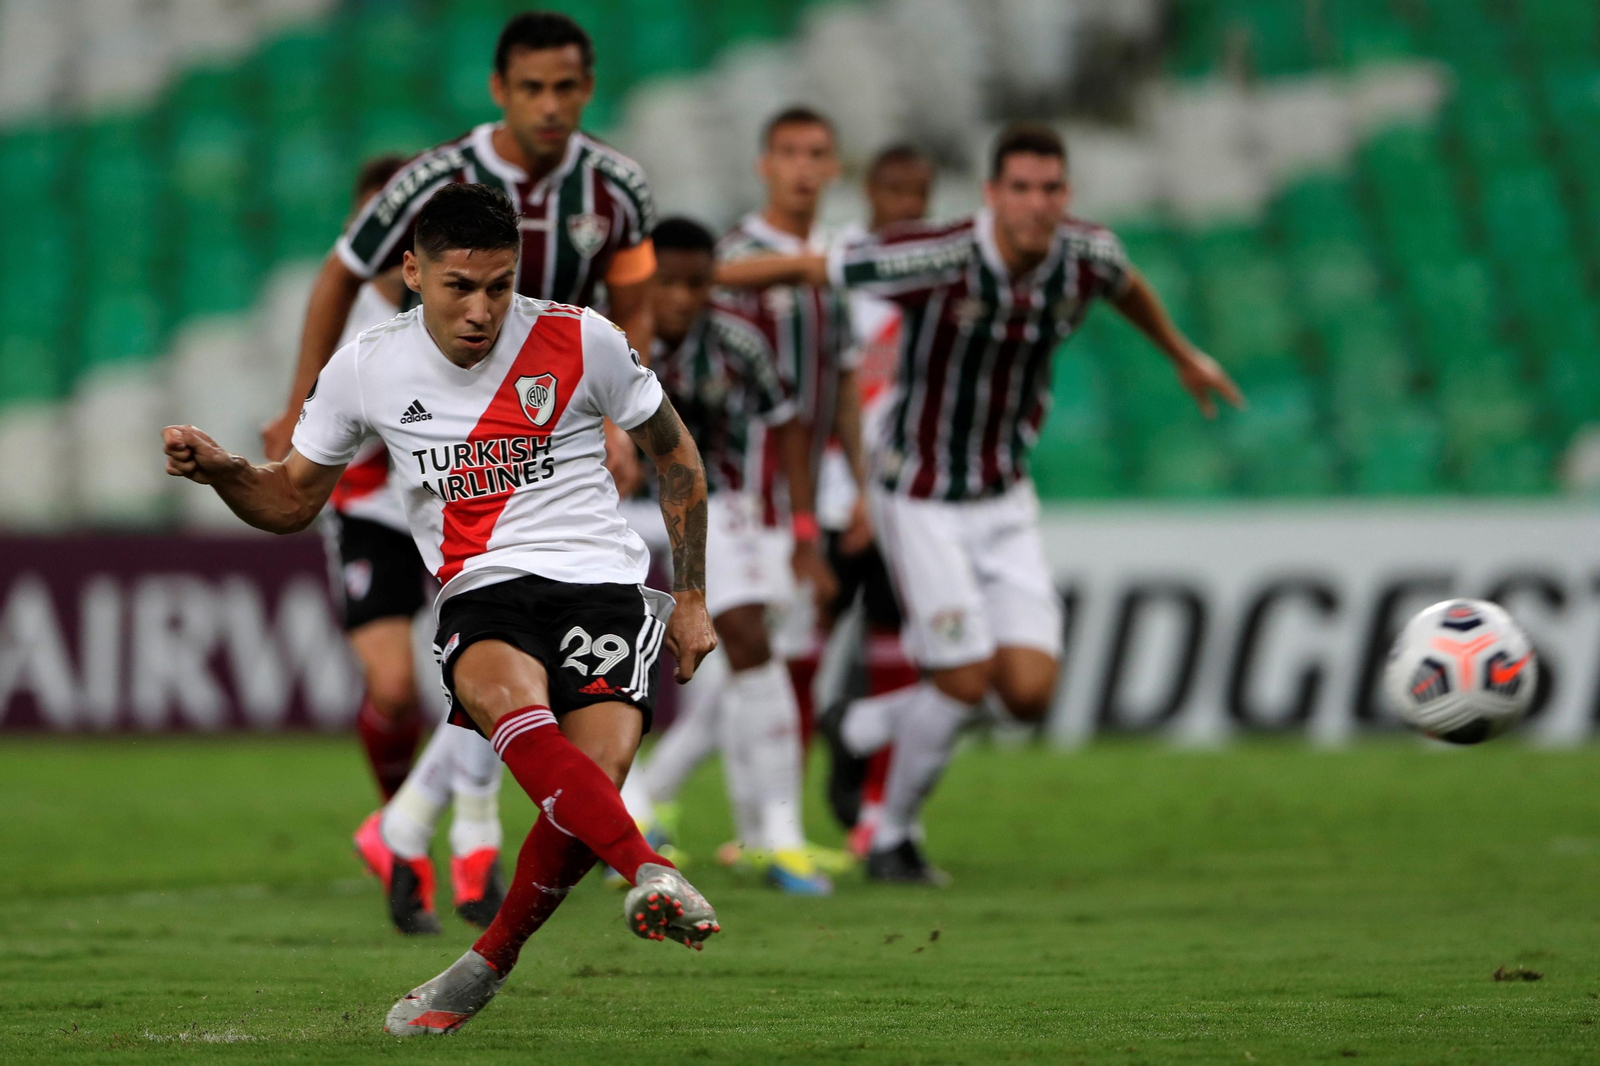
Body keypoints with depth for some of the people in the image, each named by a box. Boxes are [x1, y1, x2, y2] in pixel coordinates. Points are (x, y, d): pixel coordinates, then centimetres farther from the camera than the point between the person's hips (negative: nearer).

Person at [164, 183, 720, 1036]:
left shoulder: (581, 343, 0)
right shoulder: (365, 371, 4)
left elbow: (674, 453, 15)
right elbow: (293, 501, 17)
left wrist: (692, 597, 14)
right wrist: (219, 470, -5)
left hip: (600, 582, -1)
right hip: (482, 594, 1)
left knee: (598, 768, -26)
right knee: (505, 692, -37)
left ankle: (486, 966, -4)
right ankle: (649, 876, -48)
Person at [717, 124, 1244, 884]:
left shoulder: (1086, 254, -9)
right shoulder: (937, 260, -26)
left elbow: (1126, 286, 16)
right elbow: (807, 268, -17)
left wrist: (1183, 356, 34)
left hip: (1005, 499, 6)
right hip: (921, 499, -6)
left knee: (1029, 692, -4)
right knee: (966, 679, -10)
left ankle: (859, 729, 23)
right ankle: (892, 839, 17)